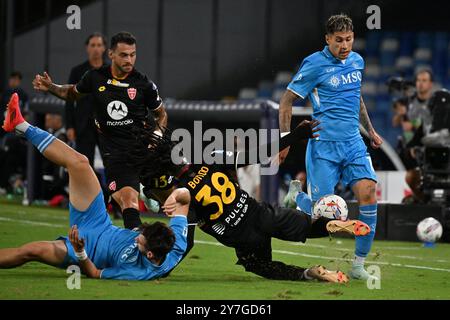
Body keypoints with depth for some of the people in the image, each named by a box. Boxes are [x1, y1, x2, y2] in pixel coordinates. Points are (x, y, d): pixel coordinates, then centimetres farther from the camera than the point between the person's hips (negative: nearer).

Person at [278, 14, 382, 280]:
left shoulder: (357, 61, 11)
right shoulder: (315, 64, -8)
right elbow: (287, 101, -4)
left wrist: (371, 130, 30)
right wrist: (285, 140, -9)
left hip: (354, 142, 5)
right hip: (324, 145, -5)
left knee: (368, 193, -14)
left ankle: (359, 264, -7)